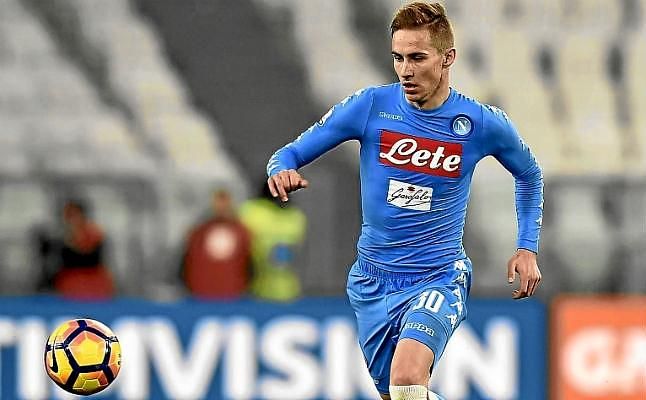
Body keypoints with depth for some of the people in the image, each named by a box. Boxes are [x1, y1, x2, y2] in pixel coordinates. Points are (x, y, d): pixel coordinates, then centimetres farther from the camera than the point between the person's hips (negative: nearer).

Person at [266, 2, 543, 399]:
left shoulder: (483, 123, -7)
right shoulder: (370, 106, -7)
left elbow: (530, 174, 14)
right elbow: (289, 154, -4)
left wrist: (528, 248, 7)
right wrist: (283, 171, -28)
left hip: (438, 278, -3)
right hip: (373, 280, 3)